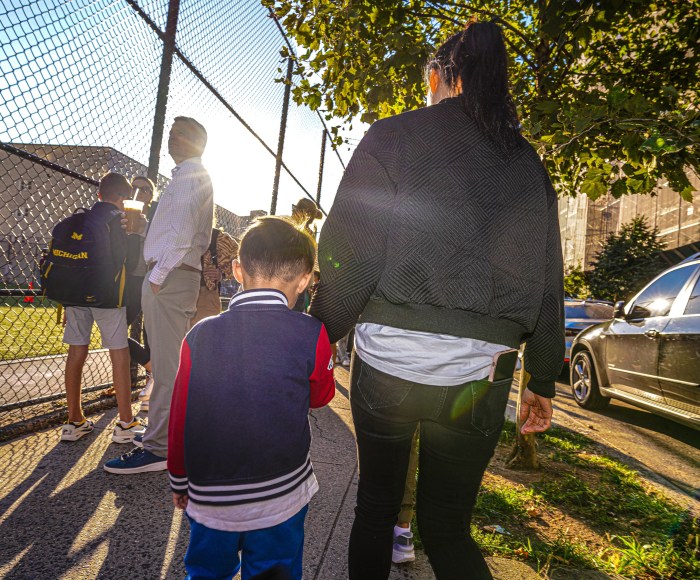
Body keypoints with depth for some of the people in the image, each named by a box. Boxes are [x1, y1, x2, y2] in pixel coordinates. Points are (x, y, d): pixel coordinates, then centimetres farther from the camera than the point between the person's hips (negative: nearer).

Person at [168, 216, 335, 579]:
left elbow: (180, 419, -3)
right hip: (280, 499, -1)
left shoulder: (199, 336, -12)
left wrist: (179, 481, 13)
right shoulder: (312, 336, -17)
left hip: (209, 498, 2)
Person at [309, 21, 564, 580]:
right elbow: (548, 282, 11)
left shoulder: (394, 137, 0)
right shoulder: (528, 163, 13)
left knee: (376, 502, 19)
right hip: (480, 376, 3)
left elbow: (349, 256, -9)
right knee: (448, 524, 18)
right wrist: (544, 382, 18)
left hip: (389, 360, -3)